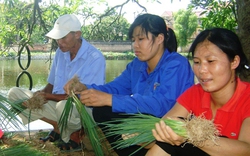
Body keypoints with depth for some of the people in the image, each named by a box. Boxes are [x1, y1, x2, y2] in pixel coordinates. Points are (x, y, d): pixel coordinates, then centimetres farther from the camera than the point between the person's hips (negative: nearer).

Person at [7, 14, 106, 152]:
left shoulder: (95, 58, -19)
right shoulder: (61, 52, 4)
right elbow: (51, 84, 11)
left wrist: (47, 96, -18)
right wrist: (40, 95, -12)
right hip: (58, 105, 7)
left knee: (64, 106, -42)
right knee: (14, 93, -2)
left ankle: (75, 134, -7)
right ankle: (59, 127, 3)